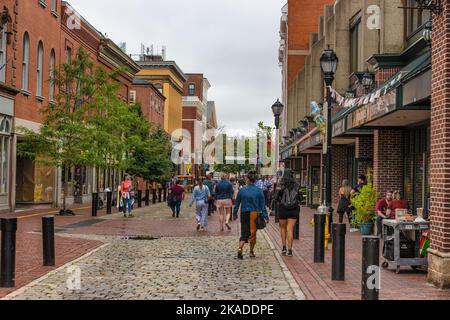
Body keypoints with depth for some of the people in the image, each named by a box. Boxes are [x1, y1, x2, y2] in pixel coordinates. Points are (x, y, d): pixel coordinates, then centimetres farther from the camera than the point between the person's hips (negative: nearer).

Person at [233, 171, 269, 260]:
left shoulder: (242, 190, -5)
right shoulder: (259, 191, -6)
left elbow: (237, 203, 2)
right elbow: (262, 205, -3)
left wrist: (235, 213, 15)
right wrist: (265, 216, 2)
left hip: (244, 214, 0)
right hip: (255, 214, 0)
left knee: (244, 232, 6)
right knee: (253, 232, 14)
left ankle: (240, 248, -17)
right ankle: (251, 252, 20)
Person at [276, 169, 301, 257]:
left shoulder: (282, 185, -6)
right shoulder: (296, 185, 2)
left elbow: (277, 198, -5)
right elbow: (300, 198, 9)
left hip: (283, 209, -1)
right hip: (294, 209, 1)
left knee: (283, 227, 18)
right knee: (290, 229, 2)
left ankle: (284, 247, 11)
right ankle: (289, 250, -5)